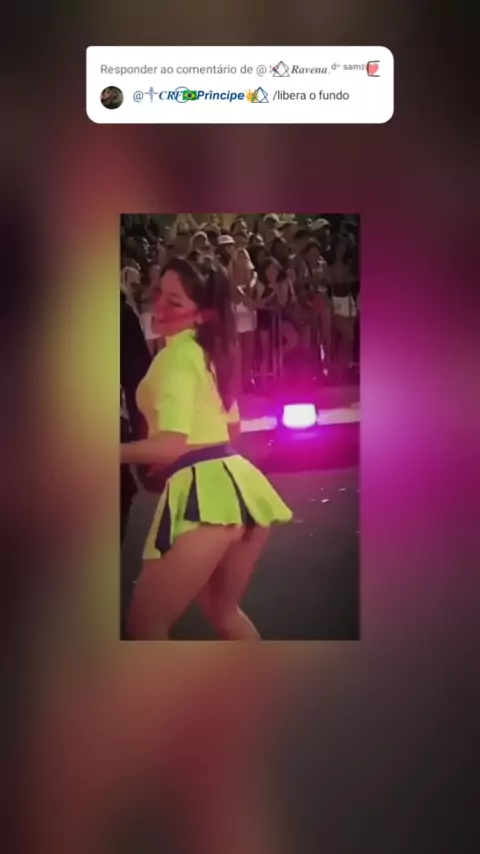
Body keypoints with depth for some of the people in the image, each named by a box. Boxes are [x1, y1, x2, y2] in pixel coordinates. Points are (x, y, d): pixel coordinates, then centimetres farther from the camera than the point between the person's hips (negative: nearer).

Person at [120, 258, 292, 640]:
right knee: (224, 612, 28)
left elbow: (170, 446, -18)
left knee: (146, 624, 3)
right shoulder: (209, 351, 18)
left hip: (204, 492, -9)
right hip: (238, 484, 10)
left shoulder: (177, 354, -9)